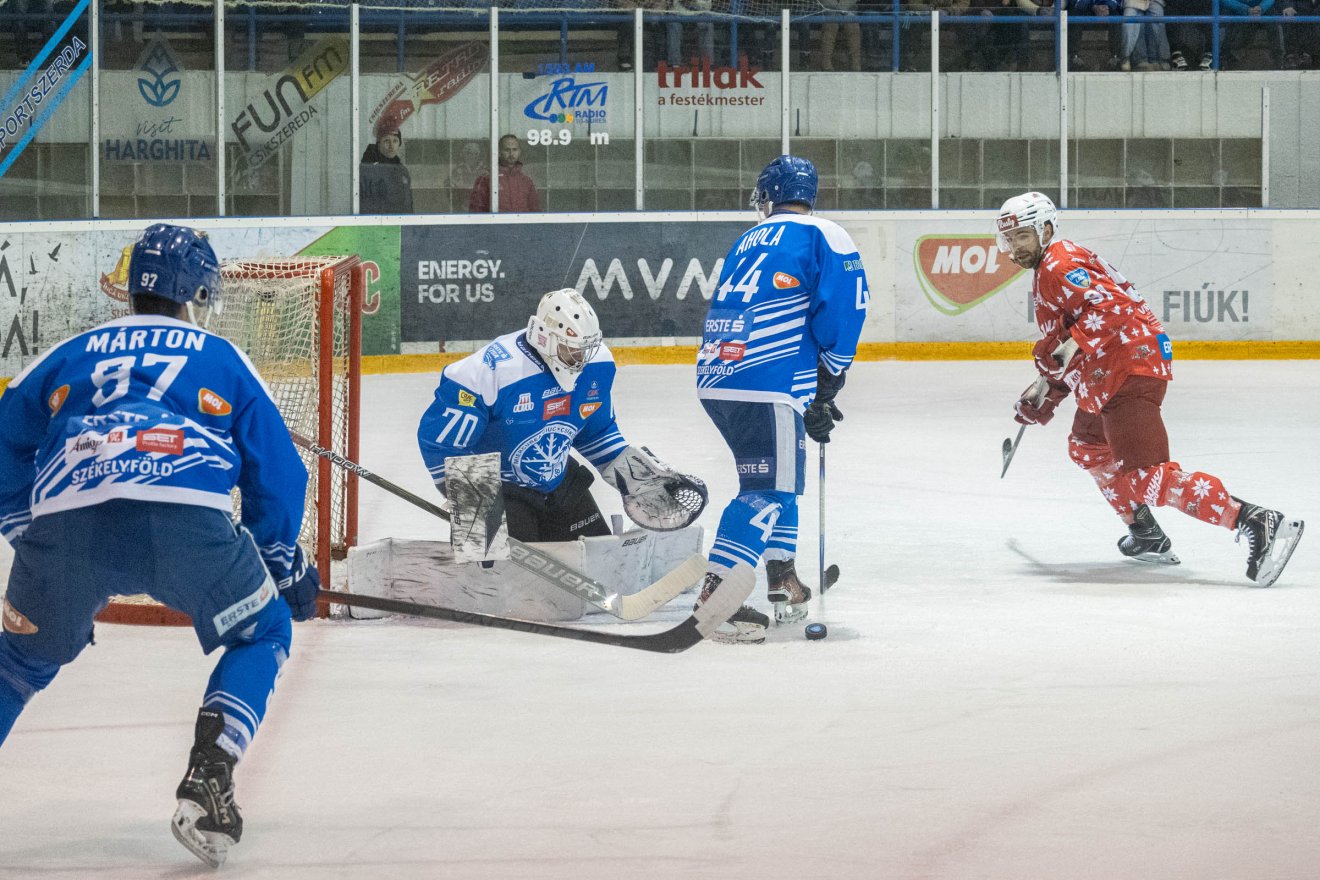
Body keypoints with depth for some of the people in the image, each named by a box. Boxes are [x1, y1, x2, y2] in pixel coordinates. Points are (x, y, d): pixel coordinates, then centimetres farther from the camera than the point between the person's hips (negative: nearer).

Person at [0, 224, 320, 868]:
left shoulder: (70, 354, 31)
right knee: (262, 634, 22)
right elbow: (276, 470, 26)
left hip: (63, 525, 2)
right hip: (187, 523, -2)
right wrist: (284, 563, 39)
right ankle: (205, 785, 5)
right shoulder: (219, 358, 27)